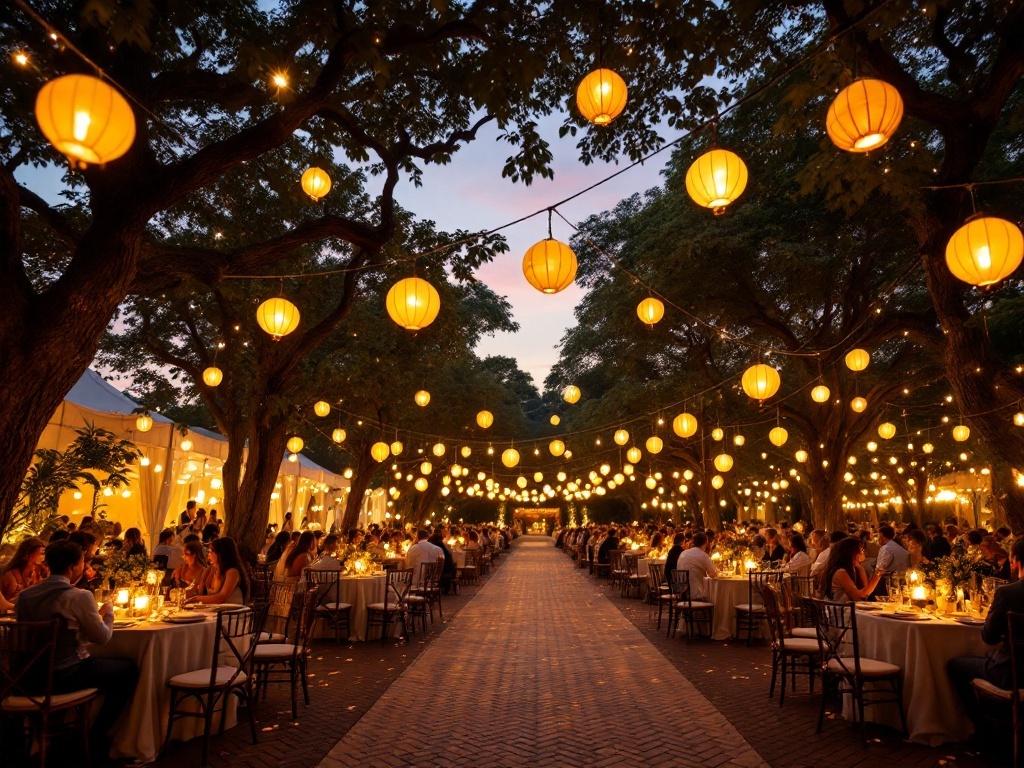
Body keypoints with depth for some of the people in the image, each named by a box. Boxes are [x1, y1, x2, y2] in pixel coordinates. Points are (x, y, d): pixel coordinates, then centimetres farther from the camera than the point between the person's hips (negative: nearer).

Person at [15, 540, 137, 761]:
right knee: (128, 670, 14)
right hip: (67, 676, -7)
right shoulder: (79, 596, -19)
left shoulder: (25, 595, -1)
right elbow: (102, 638, -11)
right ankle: (97, 737, 19)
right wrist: (108, 612, 6)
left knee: (105, 664, 31)